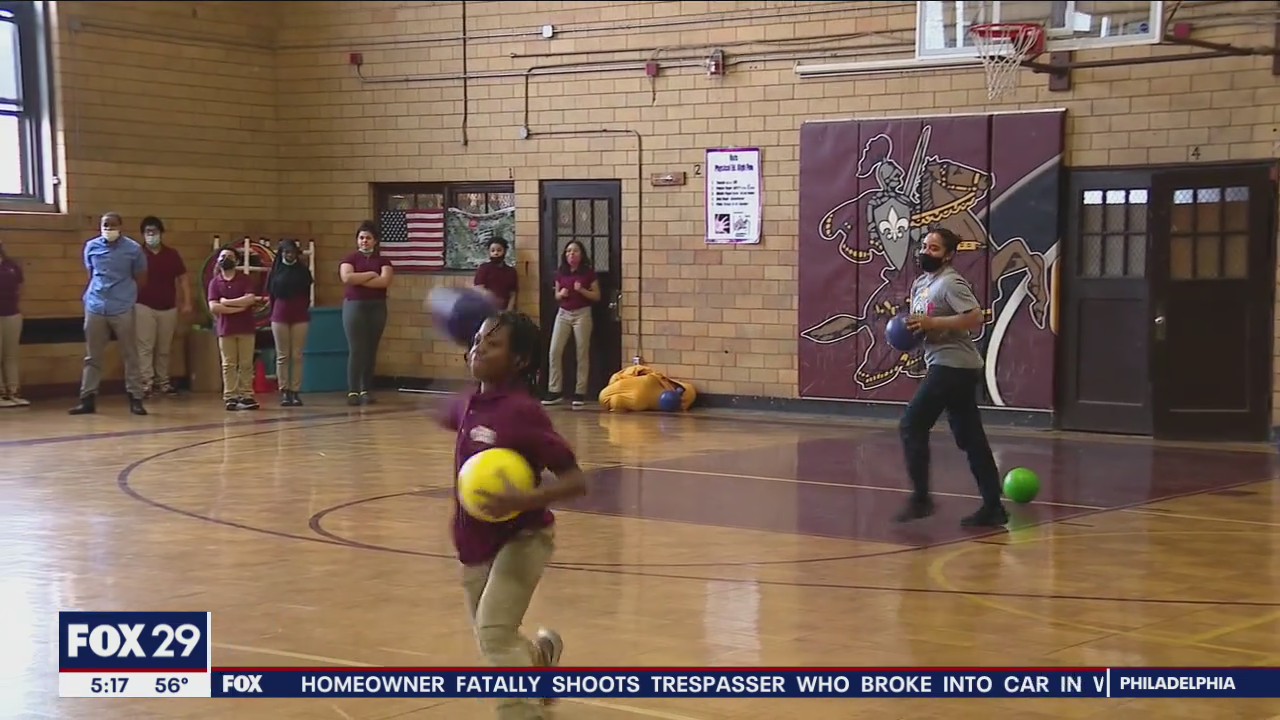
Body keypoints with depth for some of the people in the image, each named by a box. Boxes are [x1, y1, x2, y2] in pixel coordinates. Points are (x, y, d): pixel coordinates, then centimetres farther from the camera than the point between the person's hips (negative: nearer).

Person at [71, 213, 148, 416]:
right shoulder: (91, 247, 5)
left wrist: (126, 293, 8)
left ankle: (135, 398, 6)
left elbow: (141, 278, 7)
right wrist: (95, 294, 14)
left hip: (123, 309, -3)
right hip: (95, 308, 3)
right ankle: (88, 398, 12)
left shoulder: (133, 249, -3)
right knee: (92, 357, 7)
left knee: (130, 356, 1)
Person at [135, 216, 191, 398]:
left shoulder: (172, 255, 6)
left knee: (164, 348, 10)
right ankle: (146, 383, -6)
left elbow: (182, 279, 9)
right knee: (145, 347, -7)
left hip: (169, 308, 3)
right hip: (144, 307, -3)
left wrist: (187, 303, 2)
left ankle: (163, 381, 20)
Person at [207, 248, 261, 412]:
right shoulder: (215, 282, 4)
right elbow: (213, 307, -8)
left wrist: (227, 302, -12)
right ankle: (230, 397, 1)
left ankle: (246, 396, 5)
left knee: (246, 364, 2)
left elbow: (250, 299, -13)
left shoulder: (245, 279, 3)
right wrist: (238, 308, -13)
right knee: (229, 365, 0)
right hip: (225, 329, 0)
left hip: (246, 328, 0)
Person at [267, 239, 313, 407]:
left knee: (297, 356, 0)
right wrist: (274, 314, 6)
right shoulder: (276, 271, 4)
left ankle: (295, 391, 2)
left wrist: (305, 310, 5)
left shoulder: (303, 270, 4)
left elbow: (307, 294, 8)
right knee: (282, 356, 1)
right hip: (280, 317, 0)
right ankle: (284, 392, 3)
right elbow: (271, 294, 8)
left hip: (300, 316, 0)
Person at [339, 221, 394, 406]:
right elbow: (347, 278, -15)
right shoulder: (350, 259, 4)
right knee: (356, 350, -7)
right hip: (354, 306, -2)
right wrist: (371, 274, -9)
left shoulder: (383, 261, 8)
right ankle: (352, 391, -7)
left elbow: (385, 281, -10)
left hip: (377, 307, 2)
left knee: (371, 350, 4)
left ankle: (366, 391, 10)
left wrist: (360, 280, -11)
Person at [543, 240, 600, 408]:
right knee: (555, 351, -6)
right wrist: (560, 294, -7)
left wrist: (582, 290, -16)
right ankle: (554, 391, 0)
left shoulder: (589, 272, -2)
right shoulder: (561, 273, 7)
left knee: (582, 353, 0)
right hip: (563, 314, 3)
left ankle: (580, 393, 5)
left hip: (582, 314, -3)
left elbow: (597, 296, -1)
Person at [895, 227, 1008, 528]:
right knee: (970, 438, 8)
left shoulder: (951, 283, -12)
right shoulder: (920, 283, 16)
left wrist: (931, 323, -22)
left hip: (953, 365, -10)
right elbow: (922, 319, 29)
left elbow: (975, 318, -23)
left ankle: (921, 497, -2)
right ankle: (993, 507, 10)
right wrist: (909, 326, 6)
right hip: (945, 366, 10)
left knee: (912, 426, -7)